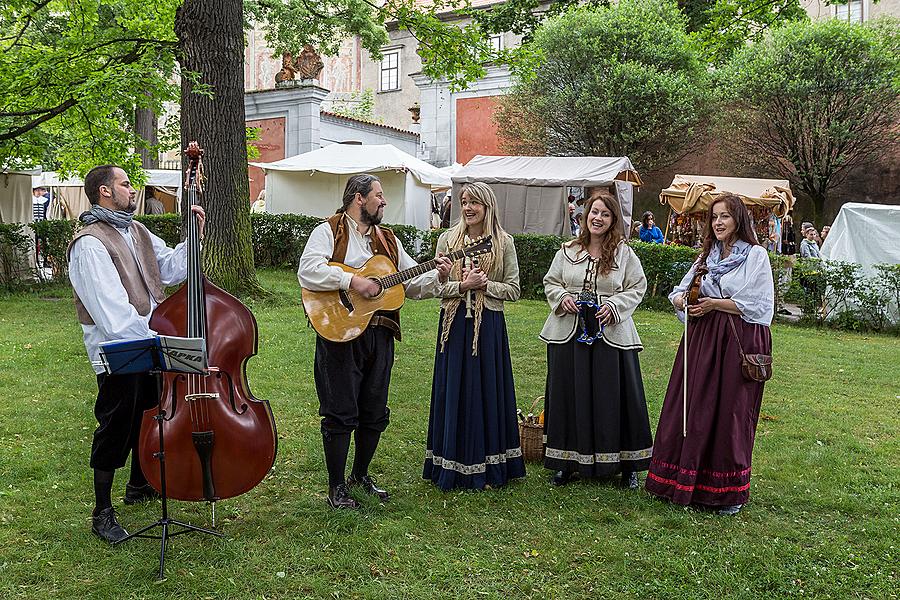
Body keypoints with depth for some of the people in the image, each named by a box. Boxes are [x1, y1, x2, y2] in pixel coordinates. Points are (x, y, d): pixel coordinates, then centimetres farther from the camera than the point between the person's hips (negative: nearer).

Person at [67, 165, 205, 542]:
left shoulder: (137, 232, 12)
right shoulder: (90, 243, -17)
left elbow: (171, 268, 10)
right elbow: (112, 311, -24)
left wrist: (193, 236, -2)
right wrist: (152, 340, -26)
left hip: (149, 346, 9)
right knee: (115, 429, -1)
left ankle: (139, 486, 41)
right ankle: (102, 513, 13)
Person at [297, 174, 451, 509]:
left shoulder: (388, 240, 18)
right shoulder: (329, 231, -2)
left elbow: (413, 284, 16)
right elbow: (307, 271, -18)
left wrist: (437, 277, -3)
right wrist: (352, 281, -23)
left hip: (380, 334, 6)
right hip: (340, 333, -6)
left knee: (375, 413, 13)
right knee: (341, 414, -1)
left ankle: (361, 474, 32)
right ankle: (336, 487, 13)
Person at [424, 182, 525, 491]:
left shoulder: (503, 242, 1)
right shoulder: (448, 239, 4)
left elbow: (513, 290, 1)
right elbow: (436, 286, 3)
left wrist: (484, 284, -14)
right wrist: (462, 285, -14)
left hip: (489, 326, -1)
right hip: (455, 324, 1)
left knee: (487, 392, 4)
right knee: (453, 392, 5)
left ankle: (486, 468, 17)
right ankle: (452, 466, 17)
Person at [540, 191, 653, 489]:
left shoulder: (624, 252, 2)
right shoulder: (568, 250, 6)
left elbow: (638, 287, 4)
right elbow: (550, 282, 13)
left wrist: (614, 305, -11)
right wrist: (562, 297, -7)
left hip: (611, 333, -2)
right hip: (569, 333, 2)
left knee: (613, 396, 2)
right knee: (568, 396, 6)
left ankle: (626, 463, 16)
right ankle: (566, 461, 19)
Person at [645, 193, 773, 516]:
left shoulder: (756, 255, -3)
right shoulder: (707, 256, 15)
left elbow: (761, 305, -10)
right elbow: (679, 293, 16)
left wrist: (716, 304, -11)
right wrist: (684, 301, -8)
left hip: (740, 342, -5)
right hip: (702, 340, 5)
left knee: (730, 414, 0)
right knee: (693, 410, 6)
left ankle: (732, 492, 13)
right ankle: (686, 481, 17)